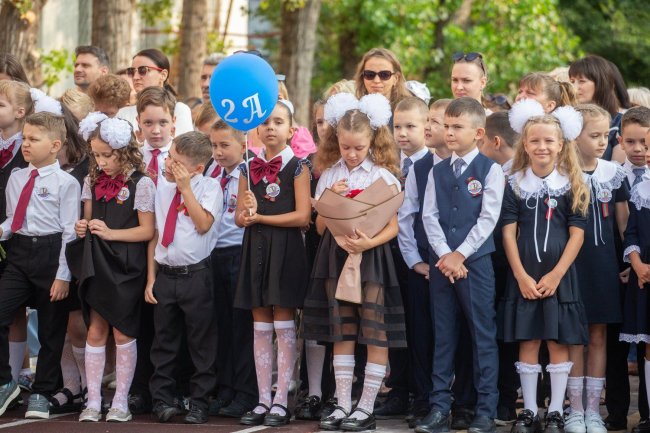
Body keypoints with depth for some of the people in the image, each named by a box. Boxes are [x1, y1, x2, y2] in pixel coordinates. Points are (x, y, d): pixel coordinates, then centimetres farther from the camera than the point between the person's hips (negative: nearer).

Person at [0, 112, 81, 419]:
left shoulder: (65, 183, -7)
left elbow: (69, 232, -8)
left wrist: (63, 276, -12)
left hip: (50, 255, -4)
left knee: (50, 330, 6)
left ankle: (42, 393, 20)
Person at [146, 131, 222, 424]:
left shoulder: (209, 187, -4)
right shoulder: (163, 189, 9)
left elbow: (203, 224, -18)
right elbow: (154, 234, 11)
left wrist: (185, 187, -16)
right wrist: (151, 277, 8)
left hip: (196, 276, -4)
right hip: (165, 275, 4)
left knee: (201, 343, 2)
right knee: (164, 341, 8)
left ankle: (199, 404, 10)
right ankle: (162, 399, 16)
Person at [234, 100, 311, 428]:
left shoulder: (298, 167, -3)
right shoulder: (249, 168, 11)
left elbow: (302, 216, -12)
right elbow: (239, 218, 10)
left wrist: (259, 217, -12)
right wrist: (247, 214, -14)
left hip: (285, 250, -5)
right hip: (255, 249, 5)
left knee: (283, 325, -2)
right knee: (260, 327, 7)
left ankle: (281, 401, 3)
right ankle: (263, 400, 11)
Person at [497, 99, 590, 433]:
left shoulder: (571, 185, 2)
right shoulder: (516, 184, 4)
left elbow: (577, 233, -1)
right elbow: (508, 233, 1)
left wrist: (556, 274, -9)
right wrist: (521, 275, -7)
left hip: (559, 275, -1)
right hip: (524, 276, 1)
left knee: (559, 343, 2)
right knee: (527, 343, 4)